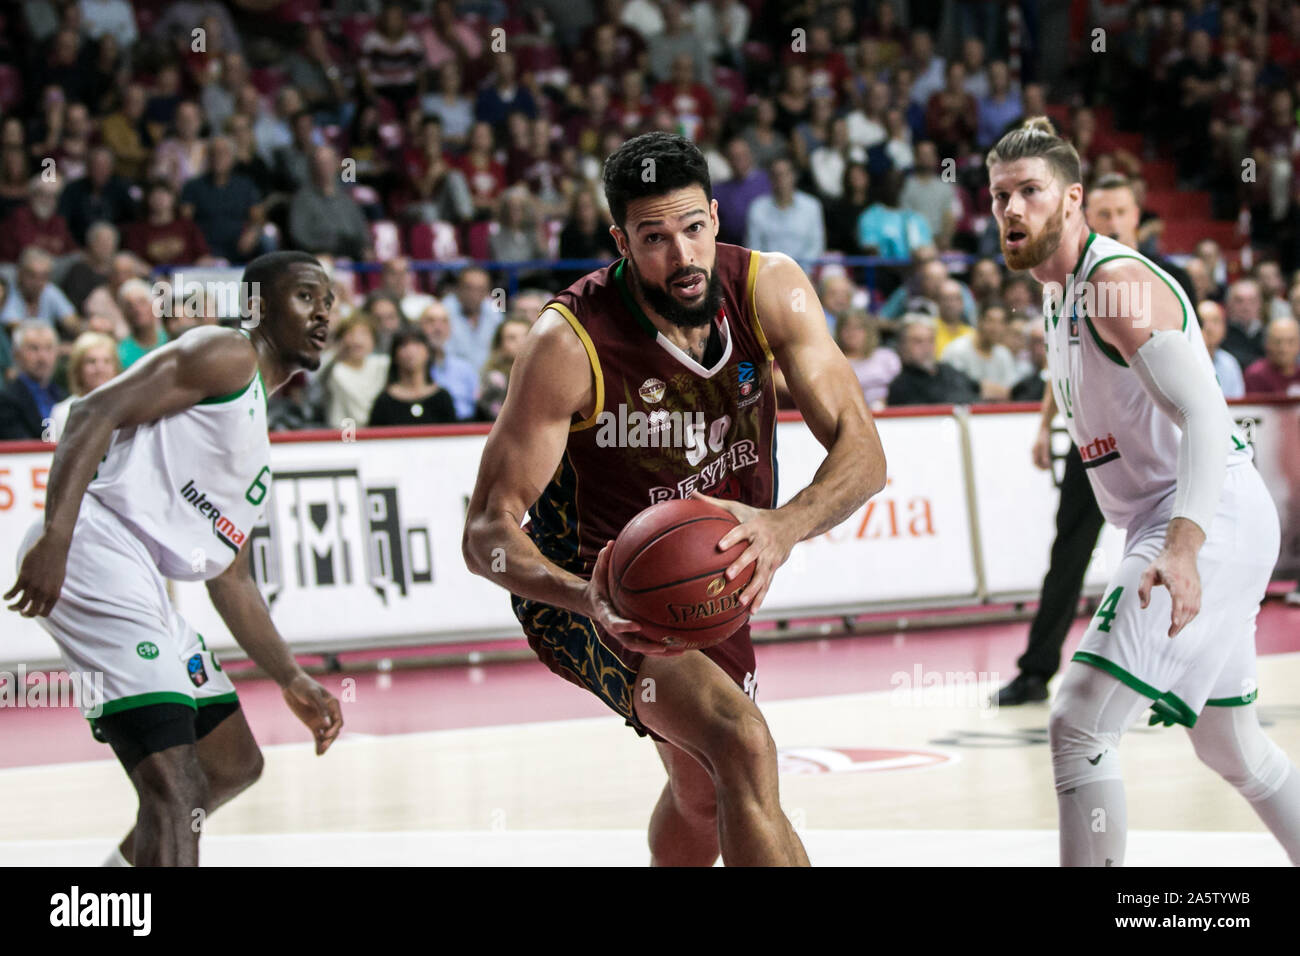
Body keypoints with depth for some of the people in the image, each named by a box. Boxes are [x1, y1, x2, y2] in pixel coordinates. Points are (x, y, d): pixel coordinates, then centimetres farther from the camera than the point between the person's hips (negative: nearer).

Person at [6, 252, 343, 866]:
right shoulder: (227, 355, 0)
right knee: (176, 791, -19)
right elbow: (96, 413, -13)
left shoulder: (257, 440, 29)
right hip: (95, 554, -10)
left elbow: (229, 578, 33)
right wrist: (56, 534, -26)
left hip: (140, 586, 10)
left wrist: (292, 681, 30)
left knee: (234, 765, 22)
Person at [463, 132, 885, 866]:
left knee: (705, 793, 25)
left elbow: (862, 452, -23)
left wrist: (783, 526, -45)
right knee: (743, 747, -29)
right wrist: (588, 600, -49)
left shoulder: (771, 289, -19)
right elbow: (488, 530, -29)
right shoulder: (570, 343, -30)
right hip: (597, 582, -6)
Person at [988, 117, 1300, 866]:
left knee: (1079, 726, -18)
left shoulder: (1114, 279, -16)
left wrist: (1183, 546, -40)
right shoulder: (1060, 294, 15)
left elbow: (1204, 416, -27)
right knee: (1229, 745, 21)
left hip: (1210, 522, -11)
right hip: (1178, 527, 11)